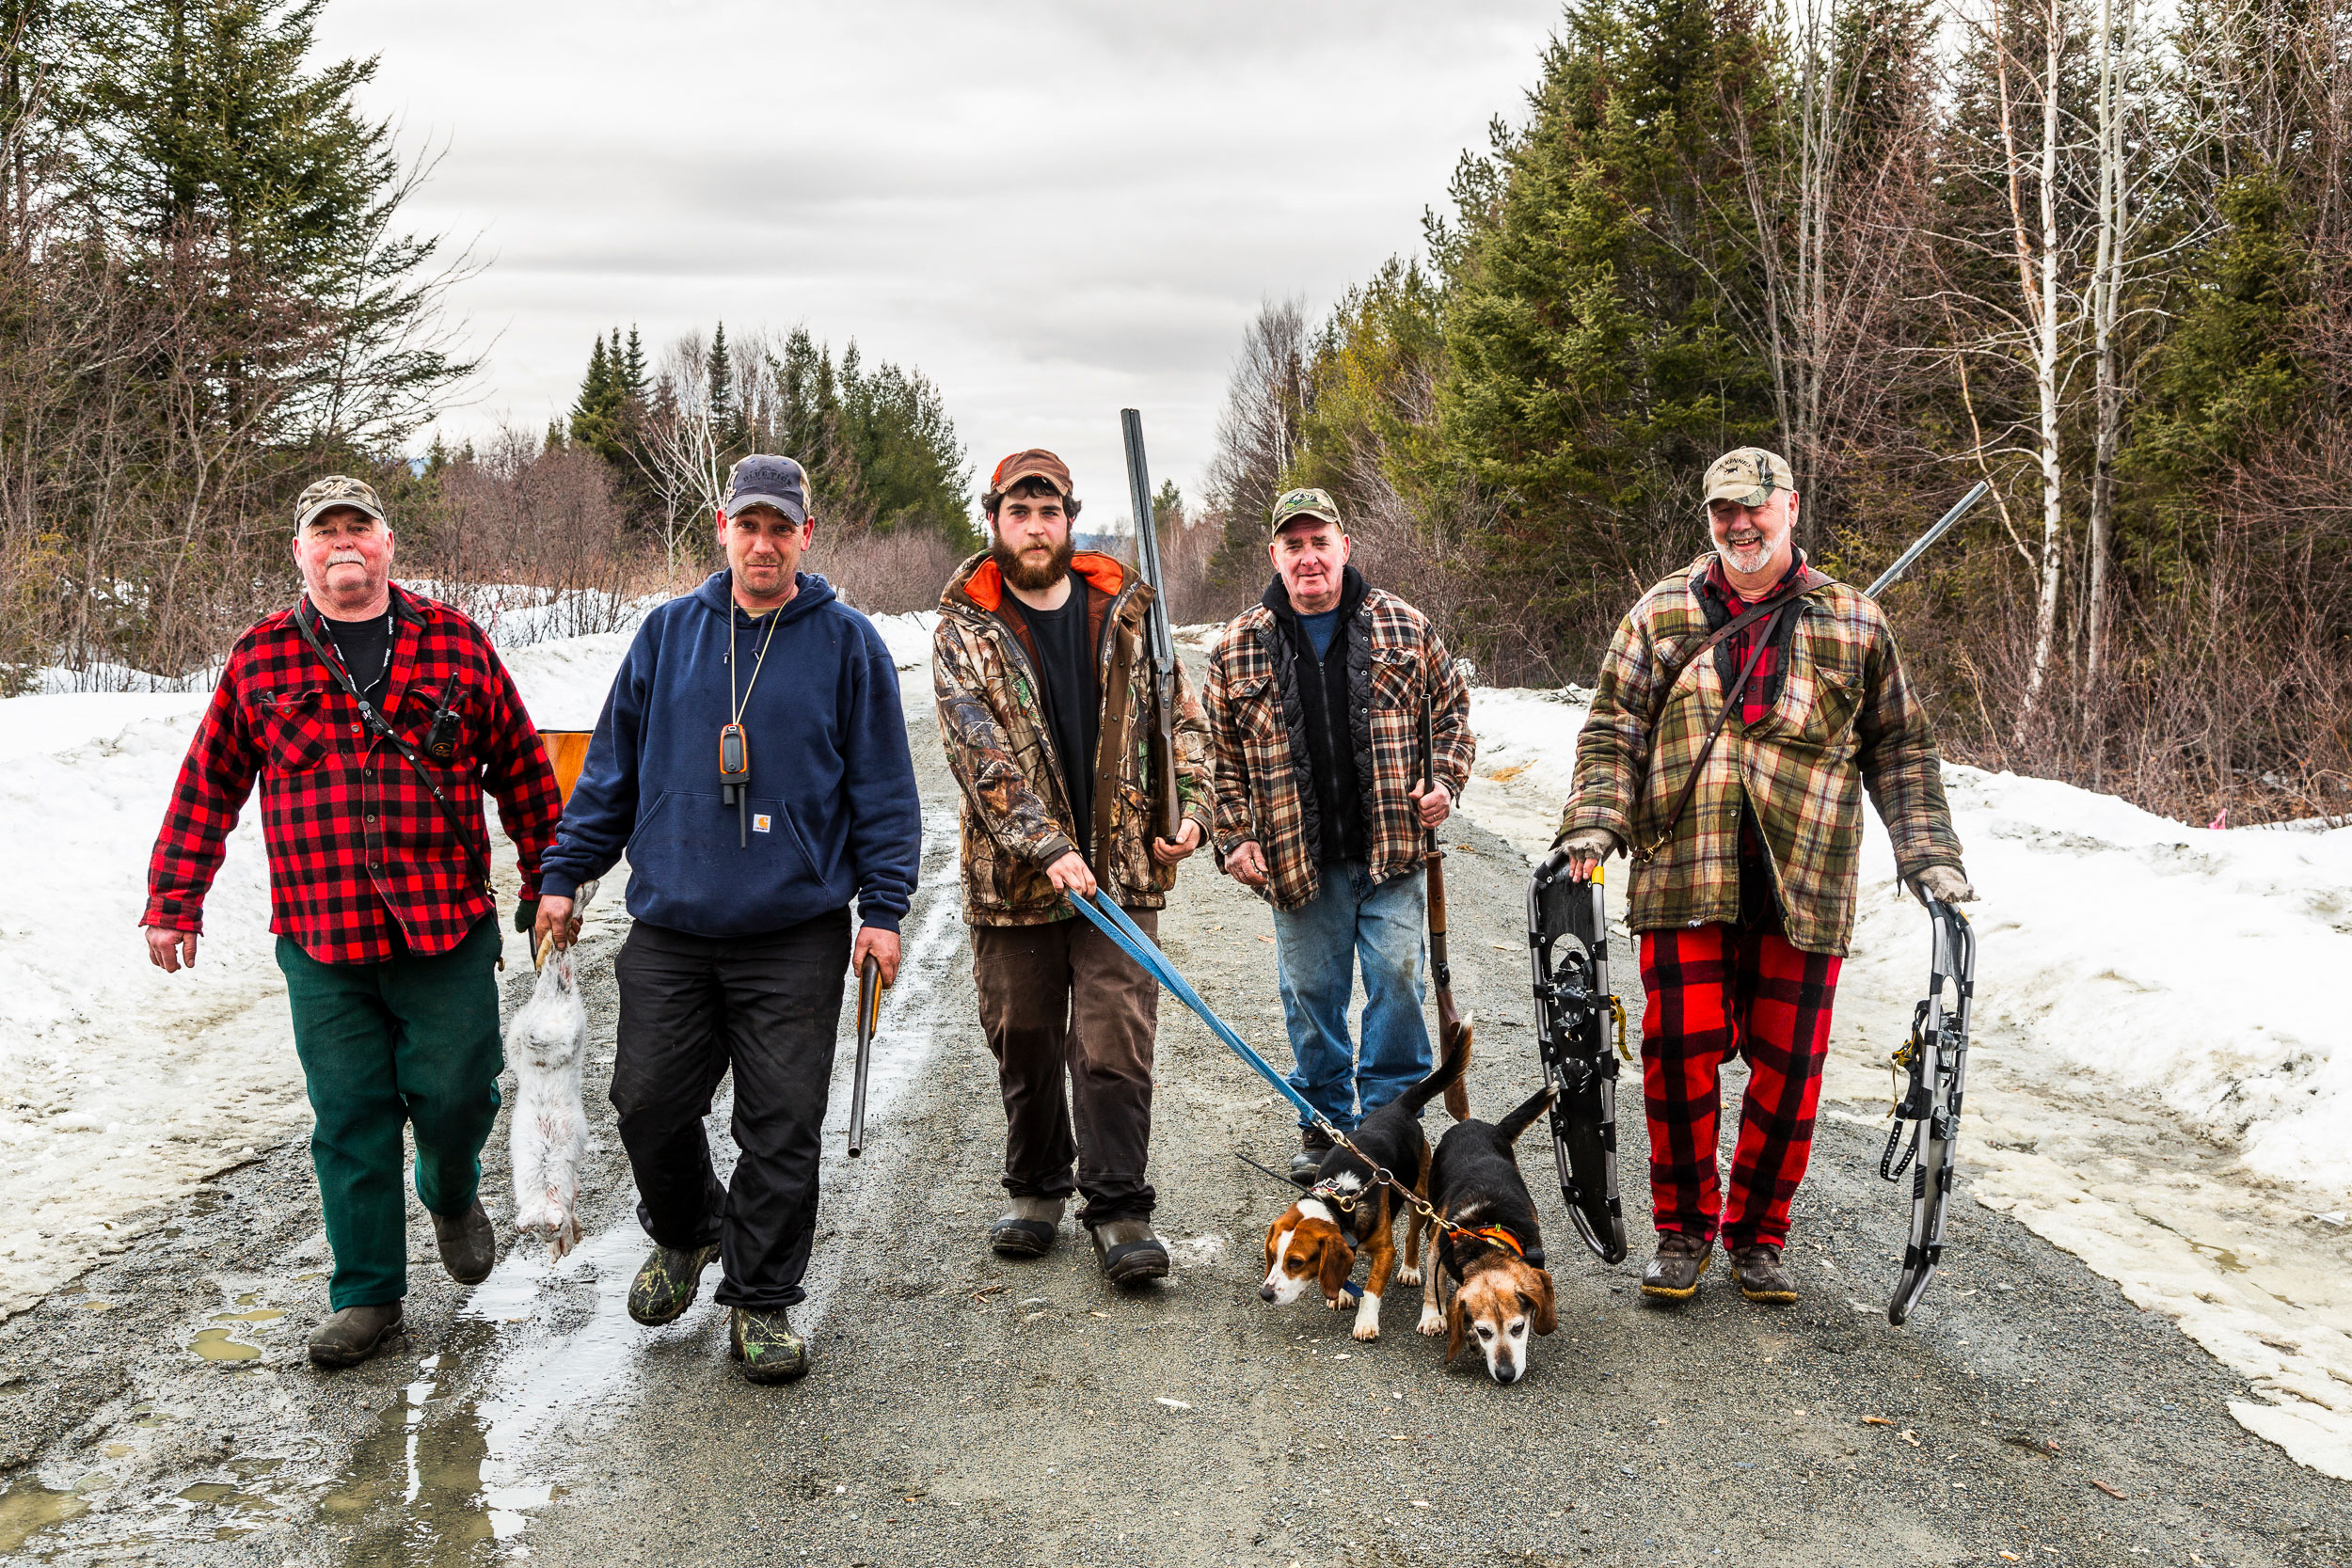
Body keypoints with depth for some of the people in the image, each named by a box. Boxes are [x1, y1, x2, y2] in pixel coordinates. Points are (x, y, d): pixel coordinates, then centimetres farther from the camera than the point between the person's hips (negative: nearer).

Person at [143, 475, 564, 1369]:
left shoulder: (456, 645, 3)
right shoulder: (260, 659, 5)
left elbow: (521, 773, 8)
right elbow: (208, 786, 10)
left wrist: (547, 890, 8)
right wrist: (173, 902, 8)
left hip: (449, 933, 0)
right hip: (321, 942, 1)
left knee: (456, 1094, 4)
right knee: (350, 1121, 5)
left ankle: (452, 1195, 38)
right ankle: (367, 1296, 19)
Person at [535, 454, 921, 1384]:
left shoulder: (847, 644, 2)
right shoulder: (668, 635, 8)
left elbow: (883, 787, 2)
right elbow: (611, 767, 14)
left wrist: (883, 907, -4)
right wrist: (564, 875, 11)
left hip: (796, 934, -2)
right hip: (670, 927, 2)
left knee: (781, 1127, 2)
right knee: (648, 1105, 6)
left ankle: (761, 1301, 17)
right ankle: (685, 1233, 35)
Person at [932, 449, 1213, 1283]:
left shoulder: (1125, 611, 5)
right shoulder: (965, 631, -2)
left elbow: (1180, 717, 11)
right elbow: (977, 752, -13)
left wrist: (1190, 810, -5)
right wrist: (1047, 846, -23)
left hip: (1120, 869, 0)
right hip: (1012, 878, 0)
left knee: (1115, 1047, -4)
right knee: (1024, 1048, 13)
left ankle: (1119, 1212, 3)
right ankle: (1036, 1189, 31)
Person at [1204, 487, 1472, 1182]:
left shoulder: (1404, 627, 3)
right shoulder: (1239, 648, 3)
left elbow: (1452, 708, 14)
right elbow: (1223, 754, 8)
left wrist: (1445, 781, 0)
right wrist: (1235, 837, 0)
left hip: (1393, 850, 0)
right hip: (1300, 860, 1)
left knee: (1396, 980, -1)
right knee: (1310, 994, 8)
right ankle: (1324, 1123, 24)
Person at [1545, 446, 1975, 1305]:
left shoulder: (1854, 624, 10)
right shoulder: (1661, 614, 10)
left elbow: (1900, 750, 14)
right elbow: (1613, 733, 8)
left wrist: (1929, 856, 5)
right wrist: (1591, 828, -6)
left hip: (1804, 885, 1)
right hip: (1683, 876, 0)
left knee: (1788, 1065, 4)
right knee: (1679, 1051, -4)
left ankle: (1758, 1236, 22)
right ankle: (1684, 1228, 16)